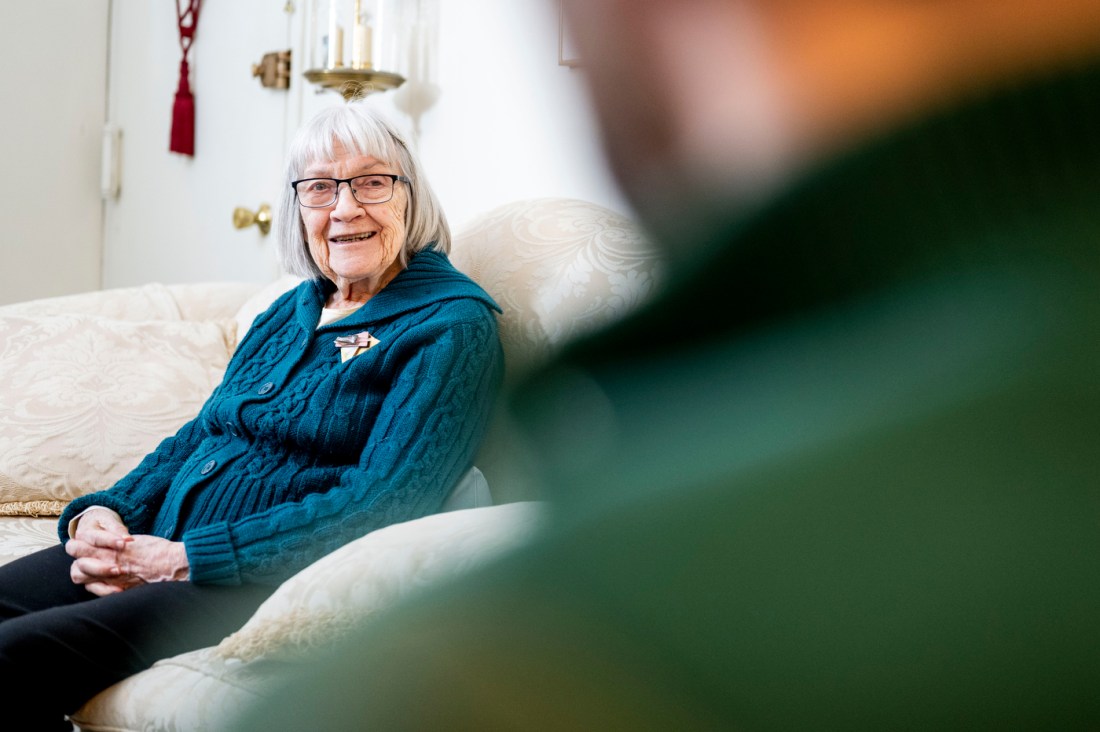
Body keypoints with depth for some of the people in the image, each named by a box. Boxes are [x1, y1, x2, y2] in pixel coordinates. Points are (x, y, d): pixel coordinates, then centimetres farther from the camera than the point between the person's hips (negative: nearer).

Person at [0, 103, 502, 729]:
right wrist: (101, 513, -2)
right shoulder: (292, 311, 19)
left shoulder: (453, 325, -5)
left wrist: (185, 558, -19)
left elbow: (385, 501, -16)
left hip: (268, 578, -7)